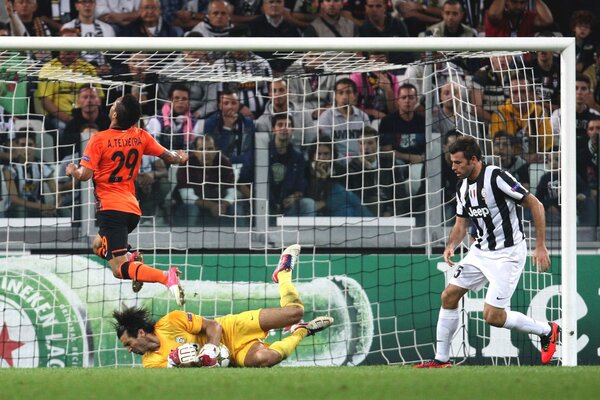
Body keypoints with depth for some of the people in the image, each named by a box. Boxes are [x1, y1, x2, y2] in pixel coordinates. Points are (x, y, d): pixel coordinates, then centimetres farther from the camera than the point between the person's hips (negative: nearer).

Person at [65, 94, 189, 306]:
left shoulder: (99, 140, -10)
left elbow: (85, 175, -14)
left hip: (110, 208, -7)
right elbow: (168, 156, 14)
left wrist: (72, 171, 9)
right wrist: (181, 158, 37)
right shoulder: (141, 137, 5)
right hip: (133, 209, 7)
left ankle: (166, 278, -37)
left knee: (119, 269, -13)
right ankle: (133, 264, 1)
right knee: (99, 246, 30)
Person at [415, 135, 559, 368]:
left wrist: (541, 246, -18)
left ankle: (547, 331, 9)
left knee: (493, 316, -12)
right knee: (449, 296, 4)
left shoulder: (497, 178, -21)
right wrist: (451, 246, -6)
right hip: (481, 250, 8)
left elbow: (536, 206, -17)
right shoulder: (462, 185, 4)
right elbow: (461, 223, 15)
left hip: (508, 253, -8)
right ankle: (441, 359, 14)